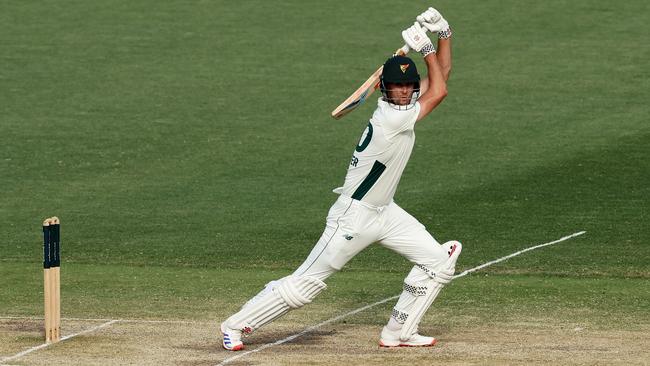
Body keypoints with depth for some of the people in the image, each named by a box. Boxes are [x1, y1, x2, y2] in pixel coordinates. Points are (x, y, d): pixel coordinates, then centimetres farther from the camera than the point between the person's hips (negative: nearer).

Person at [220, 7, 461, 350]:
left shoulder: (407, 102, 0)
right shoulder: (392, 117, -26)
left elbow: (440, 75, 7)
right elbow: (439, 92, -17)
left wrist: (443, 32, -6)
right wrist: (425, 49, -10)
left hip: (384, 212, 9)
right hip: (354, 216, -9)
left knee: (437, 260, 5)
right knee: (305, 284, -6)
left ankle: (398, 333, 15)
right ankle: (236, 325, 7)